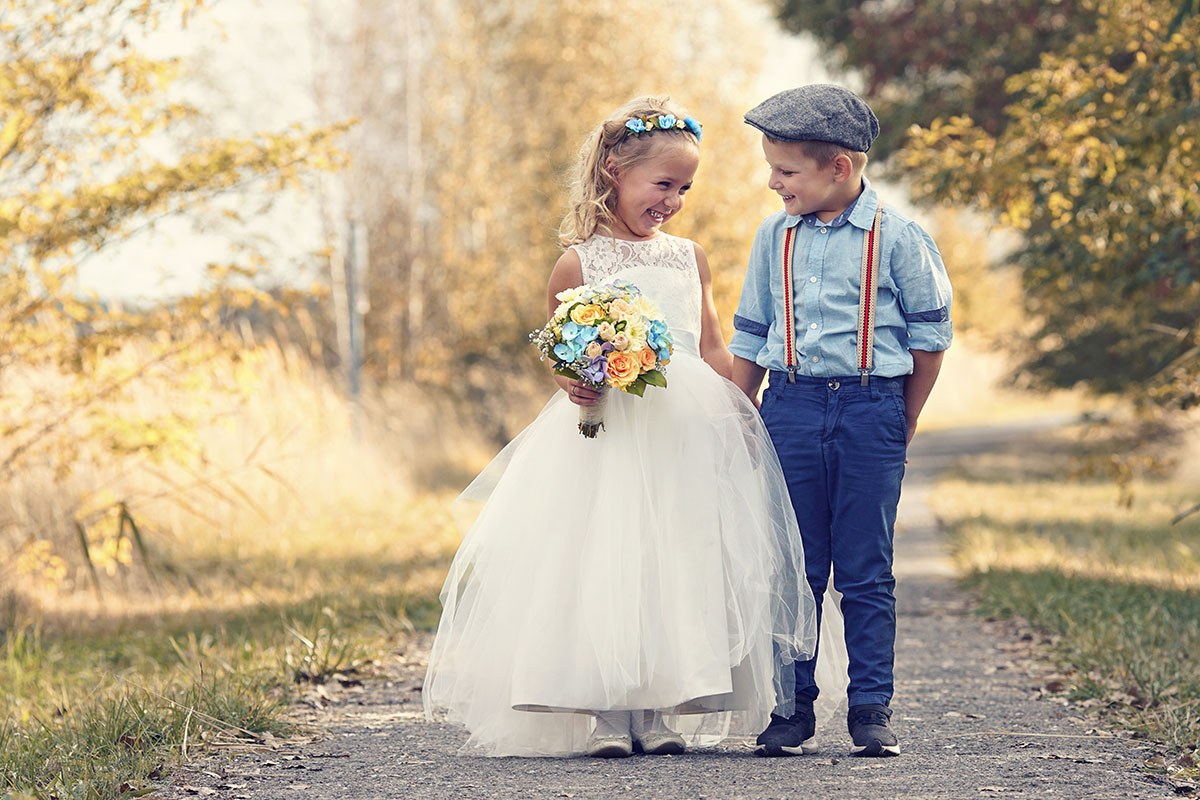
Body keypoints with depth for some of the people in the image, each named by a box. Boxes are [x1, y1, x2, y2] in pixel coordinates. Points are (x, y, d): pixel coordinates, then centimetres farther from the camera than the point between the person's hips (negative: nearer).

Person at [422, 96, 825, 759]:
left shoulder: (689, 258, 13)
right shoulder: (579, 265, 1)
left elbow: (713, 349, 18)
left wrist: (746, 407, 8)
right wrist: (573, 383, -16)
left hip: (688, 431, 4)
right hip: (608, 435, -4)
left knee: (679, 571, 1)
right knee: (601, 568, -8)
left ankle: (664, 713, 8)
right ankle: (603, 717, -2)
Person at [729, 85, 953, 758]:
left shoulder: (897, 236, -3)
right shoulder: (776, 237, 8)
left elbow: (930, 337, 3)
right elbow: (751, 340, 15)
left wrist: (902, 425, 5)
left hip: (873, 408, -3)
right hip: (792, 405, 3)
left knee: (867, 574, 1)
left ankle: (872, 708, 8)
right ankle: (793, 706, 11)